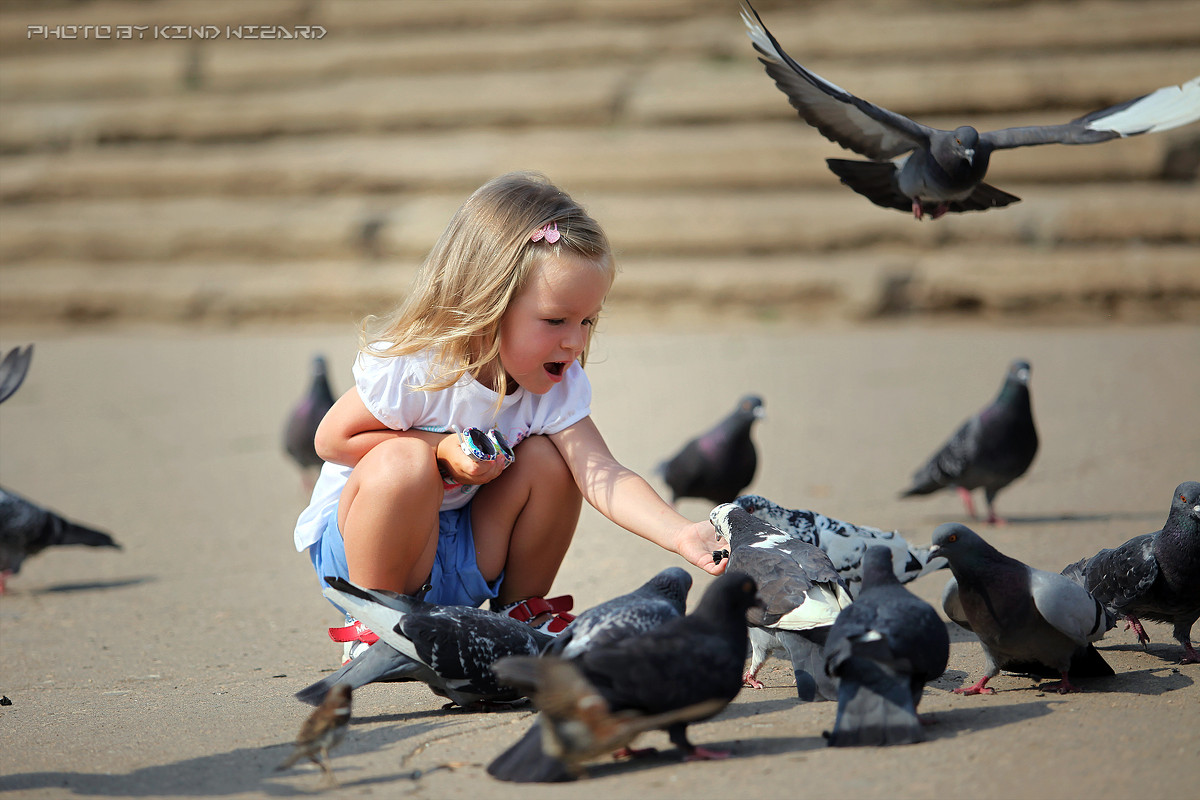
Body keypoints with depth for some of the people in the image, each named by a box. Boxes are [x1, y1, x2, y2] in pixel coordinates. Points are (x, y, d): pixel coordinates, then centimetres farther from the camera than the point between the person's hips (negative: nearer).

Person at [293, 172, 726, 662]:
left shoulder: (557, 387, -12)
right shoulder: (410, 370, -26)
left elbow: (602, 476, -24)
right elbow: (332, 439, -16)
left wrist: (680, 534, -41)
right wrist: (442, 449, -27)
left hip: (462, 553, 5)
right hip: (355, 544, -5)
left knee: (548, 458, -16)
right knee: (402, 464, -35)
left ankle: (521, 614, 7)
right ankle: (371, 629, -12)